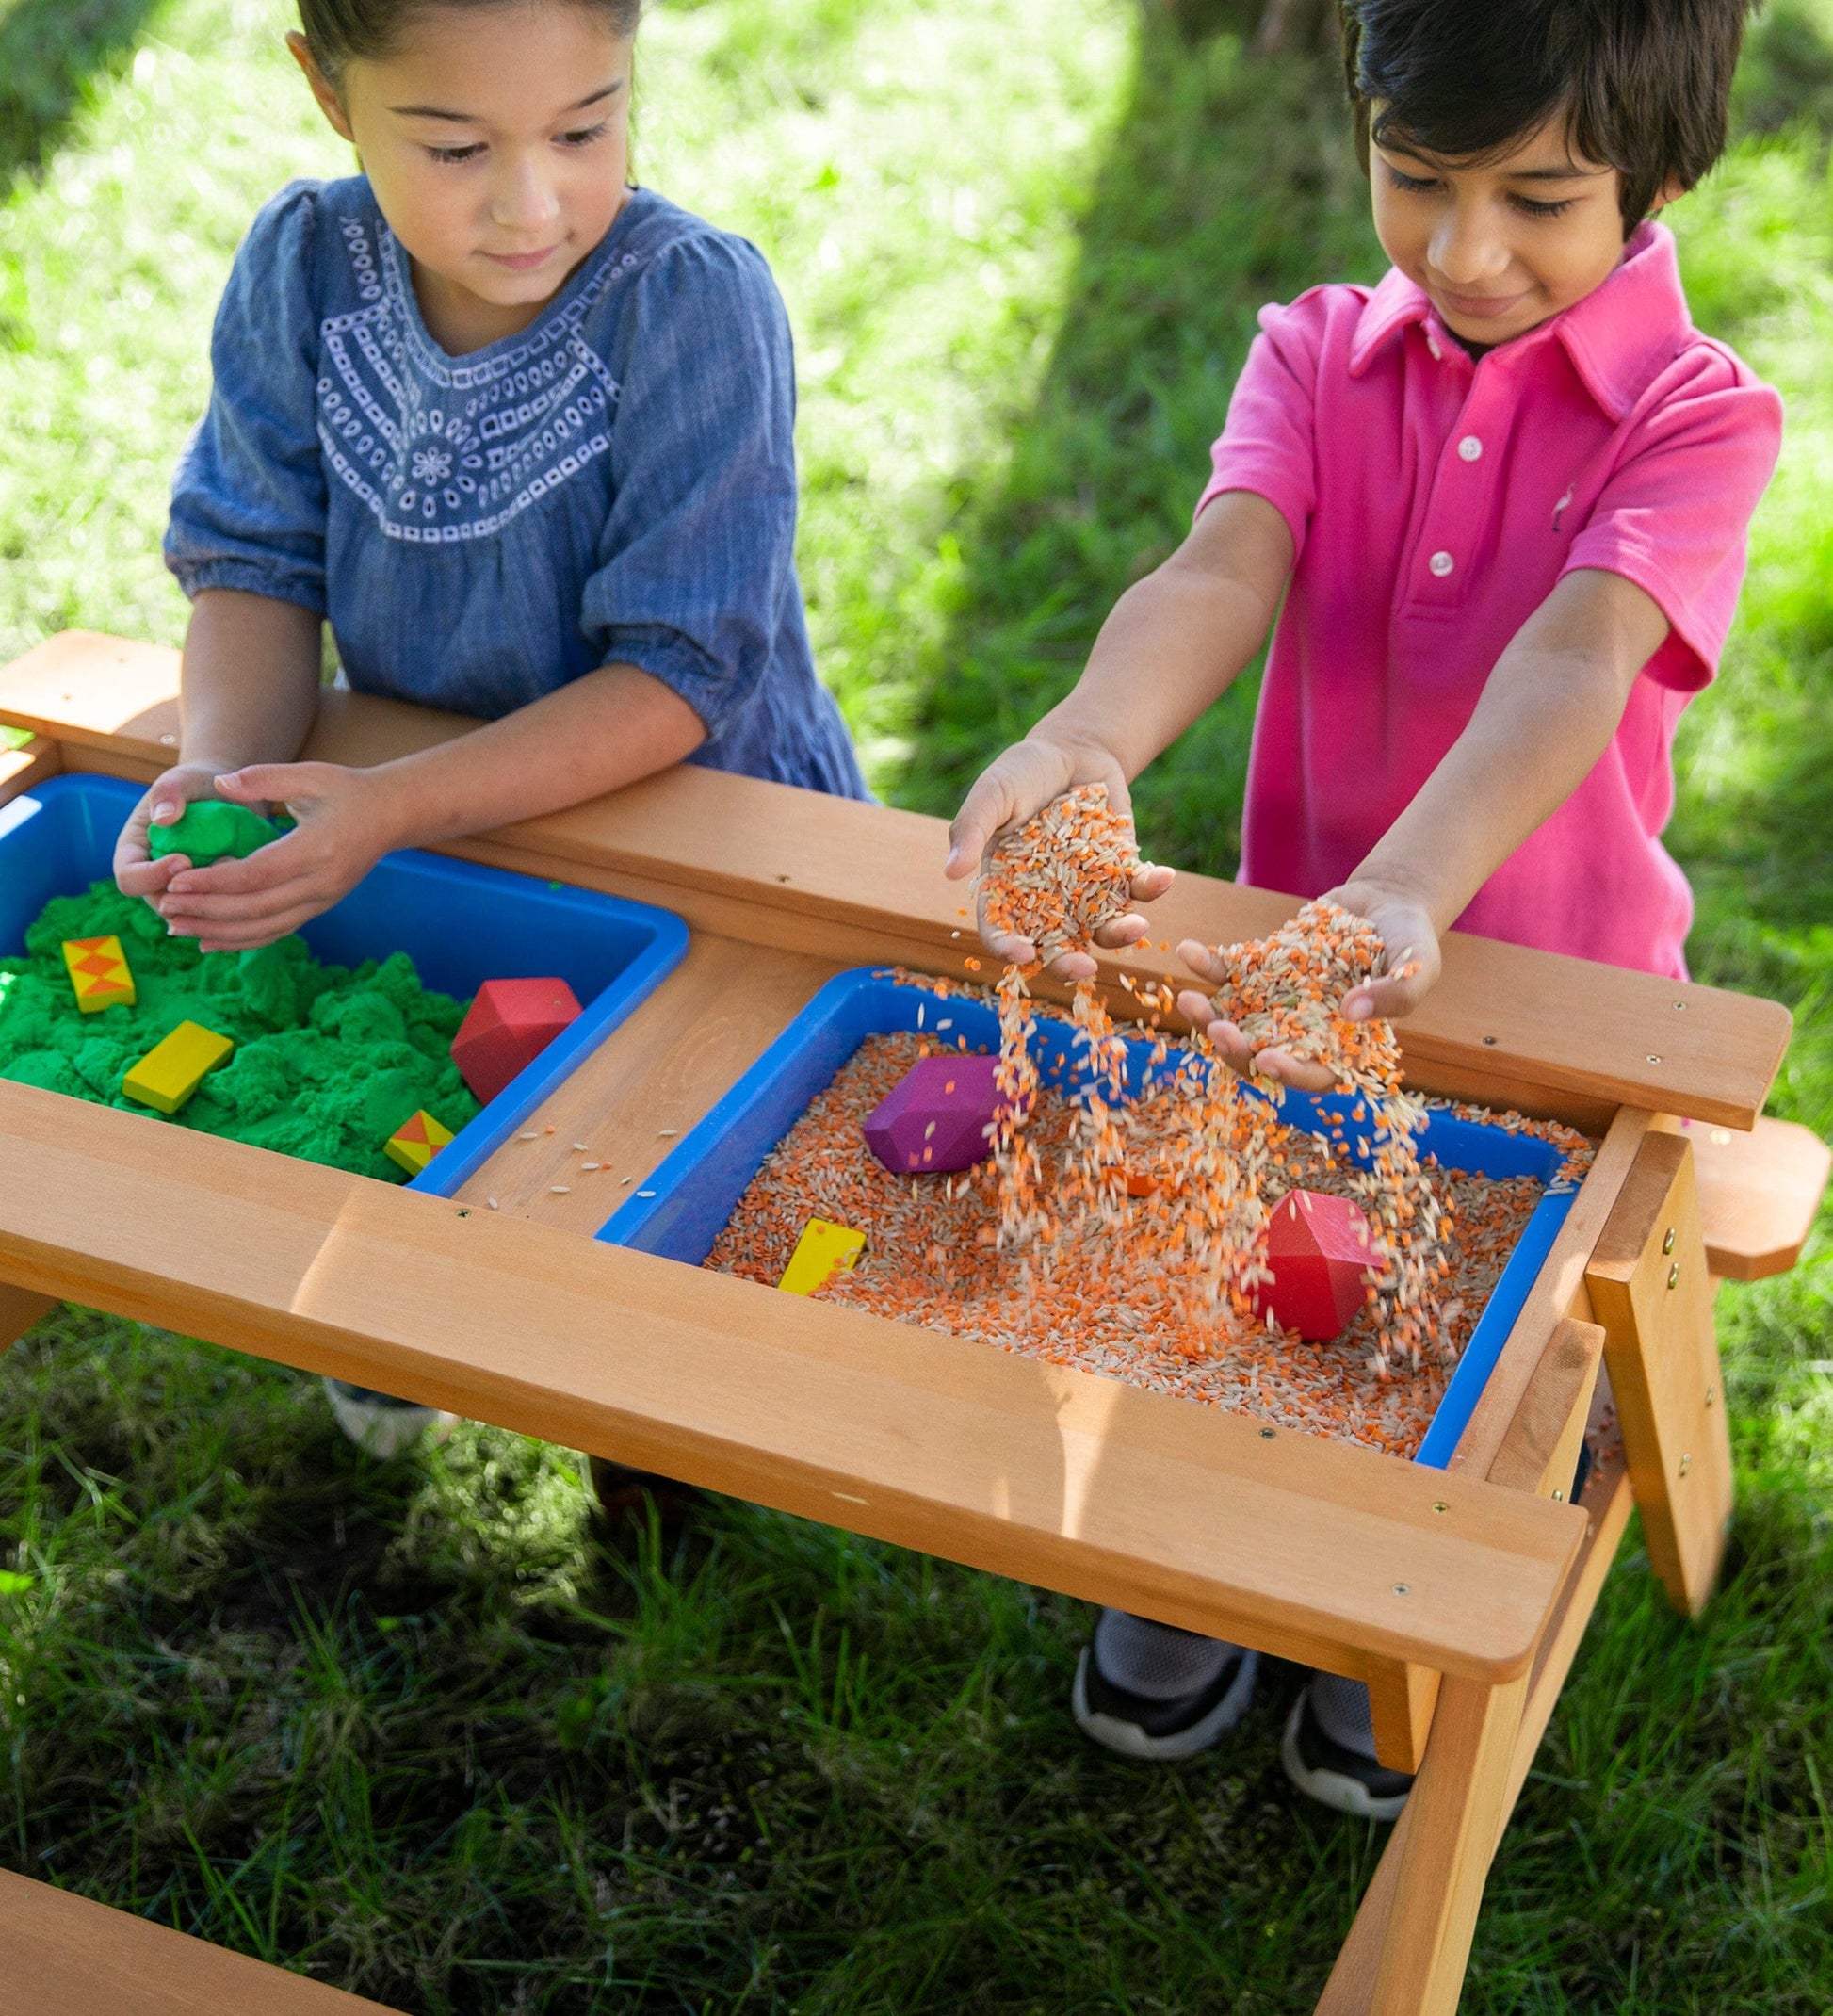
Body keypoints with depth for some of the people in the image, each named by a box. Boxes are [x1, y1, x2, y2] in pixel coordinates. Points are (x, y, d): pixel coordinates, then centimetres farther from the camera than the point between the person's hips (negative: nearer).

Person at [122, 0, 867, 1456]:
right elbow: (253, 559, -3)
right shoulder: (307, 266, -9)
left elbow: (680, 675, -23)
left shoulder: (693, 299, -23)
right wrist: (223, 765, -24)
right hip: (417, 823, 4)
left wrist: (394, 809, -32)